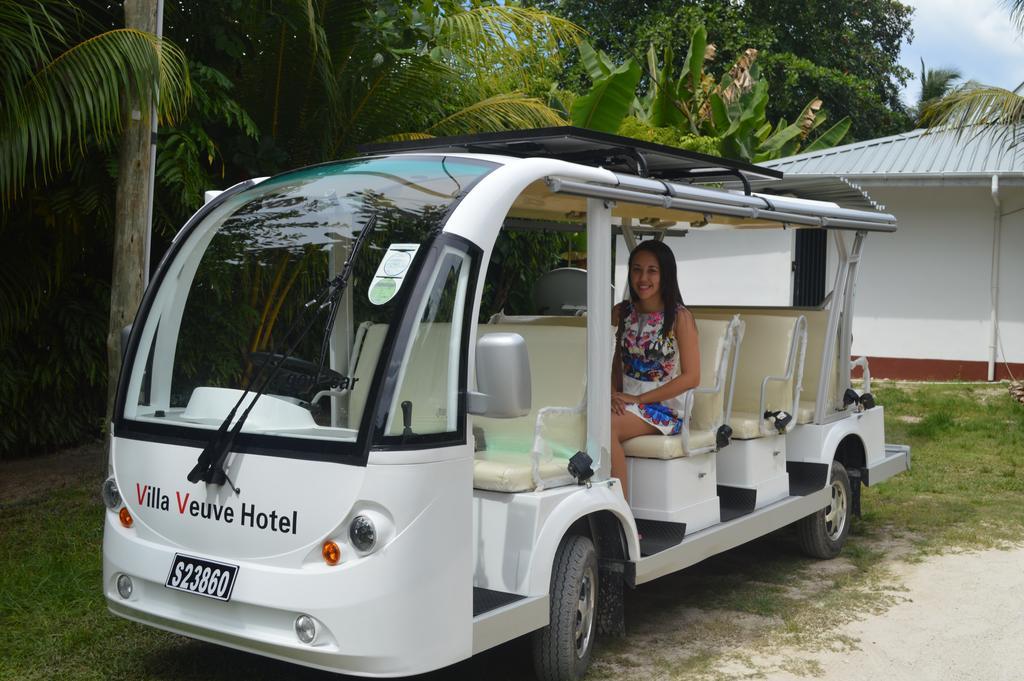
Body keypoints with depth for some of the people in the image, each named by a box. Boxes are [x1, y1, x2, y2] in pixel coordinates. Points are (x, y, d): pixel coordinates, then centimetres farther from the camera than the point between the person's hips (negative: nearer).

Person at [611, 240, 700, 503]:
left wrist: (638, 399, -14)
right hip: (626, 403, 5)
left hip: (666, 408, -5)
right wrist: (614, 393, -3)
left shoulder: (679, 317, -7)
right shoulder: (622, 312, 9)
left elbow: (691, 377, -10)